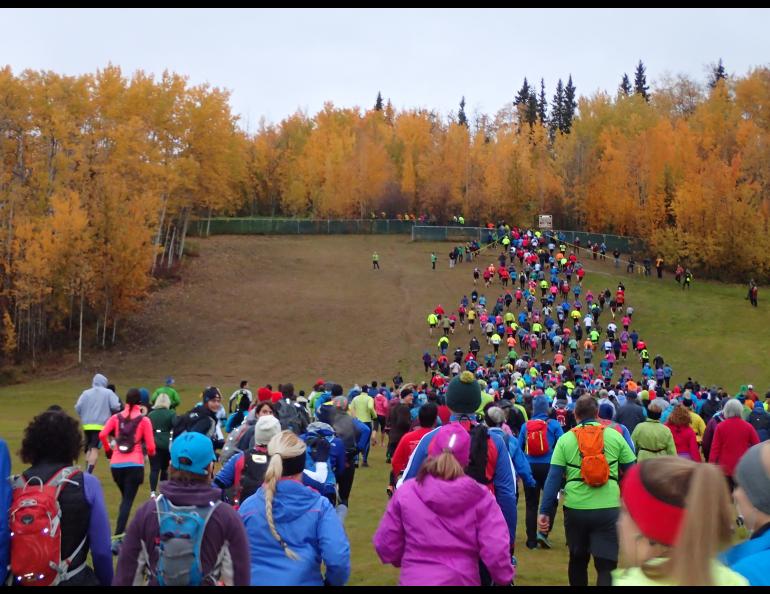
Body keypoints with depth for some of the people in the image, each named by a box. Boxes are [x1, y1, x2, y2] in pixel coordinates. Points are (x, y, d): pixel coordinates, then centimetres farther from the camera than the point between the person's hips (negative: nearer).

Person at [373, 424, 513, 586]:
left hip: (414, 579, 0)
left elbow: (385, 546, -2)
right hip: (462, 580, 0)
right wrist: (504, 578, 5)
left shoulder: (406, 493, -8)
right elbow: (496, 552, -15)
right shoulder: (480, 497, -10)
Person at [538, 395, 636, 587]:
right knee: (606, 566, -1)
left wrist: (545, 511, -1)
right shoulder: (615, 436, 2)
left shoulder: (565, 439, 2)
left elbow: (553, 478, -3)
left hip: (575, 509, 1)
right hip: (608, 510, -1)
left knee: (578, 560, 22)